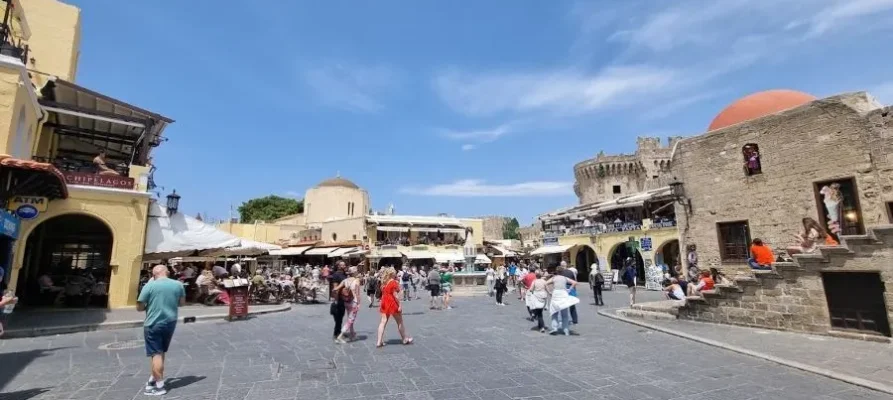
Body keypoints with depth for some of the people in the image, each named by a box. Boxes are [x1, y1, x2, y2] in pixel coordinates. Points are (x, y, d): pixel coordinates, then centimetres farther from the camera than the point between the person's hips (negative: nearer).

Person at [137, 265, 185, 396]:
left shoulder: (149, 286, -10)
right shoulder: (178, 284, 0)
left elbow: (139, 307, -6)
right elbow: (182, 303, 10)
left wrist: (149, 306, 13)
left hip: (153, 324, -4)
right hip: (170, 323, 4)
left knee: (156, 354, 0)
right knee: (161, 353, 19)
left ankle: (159, 386, 3)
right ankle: (154, 379, 30)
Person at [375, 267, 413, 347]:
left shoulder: (385, 282, 8)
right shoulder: (393, 282, -13)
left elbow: (383, 294, 10)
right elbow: (395, 295, -18)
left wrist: (381, 305, 15)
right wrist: (400, 305, -16)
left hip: (385, 304, 7)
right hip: (392, 304, -7)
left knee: (383, 322, 6)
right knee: (400, 322, 8)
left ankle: (379, 341, 2)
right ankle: (405, 339, 21)